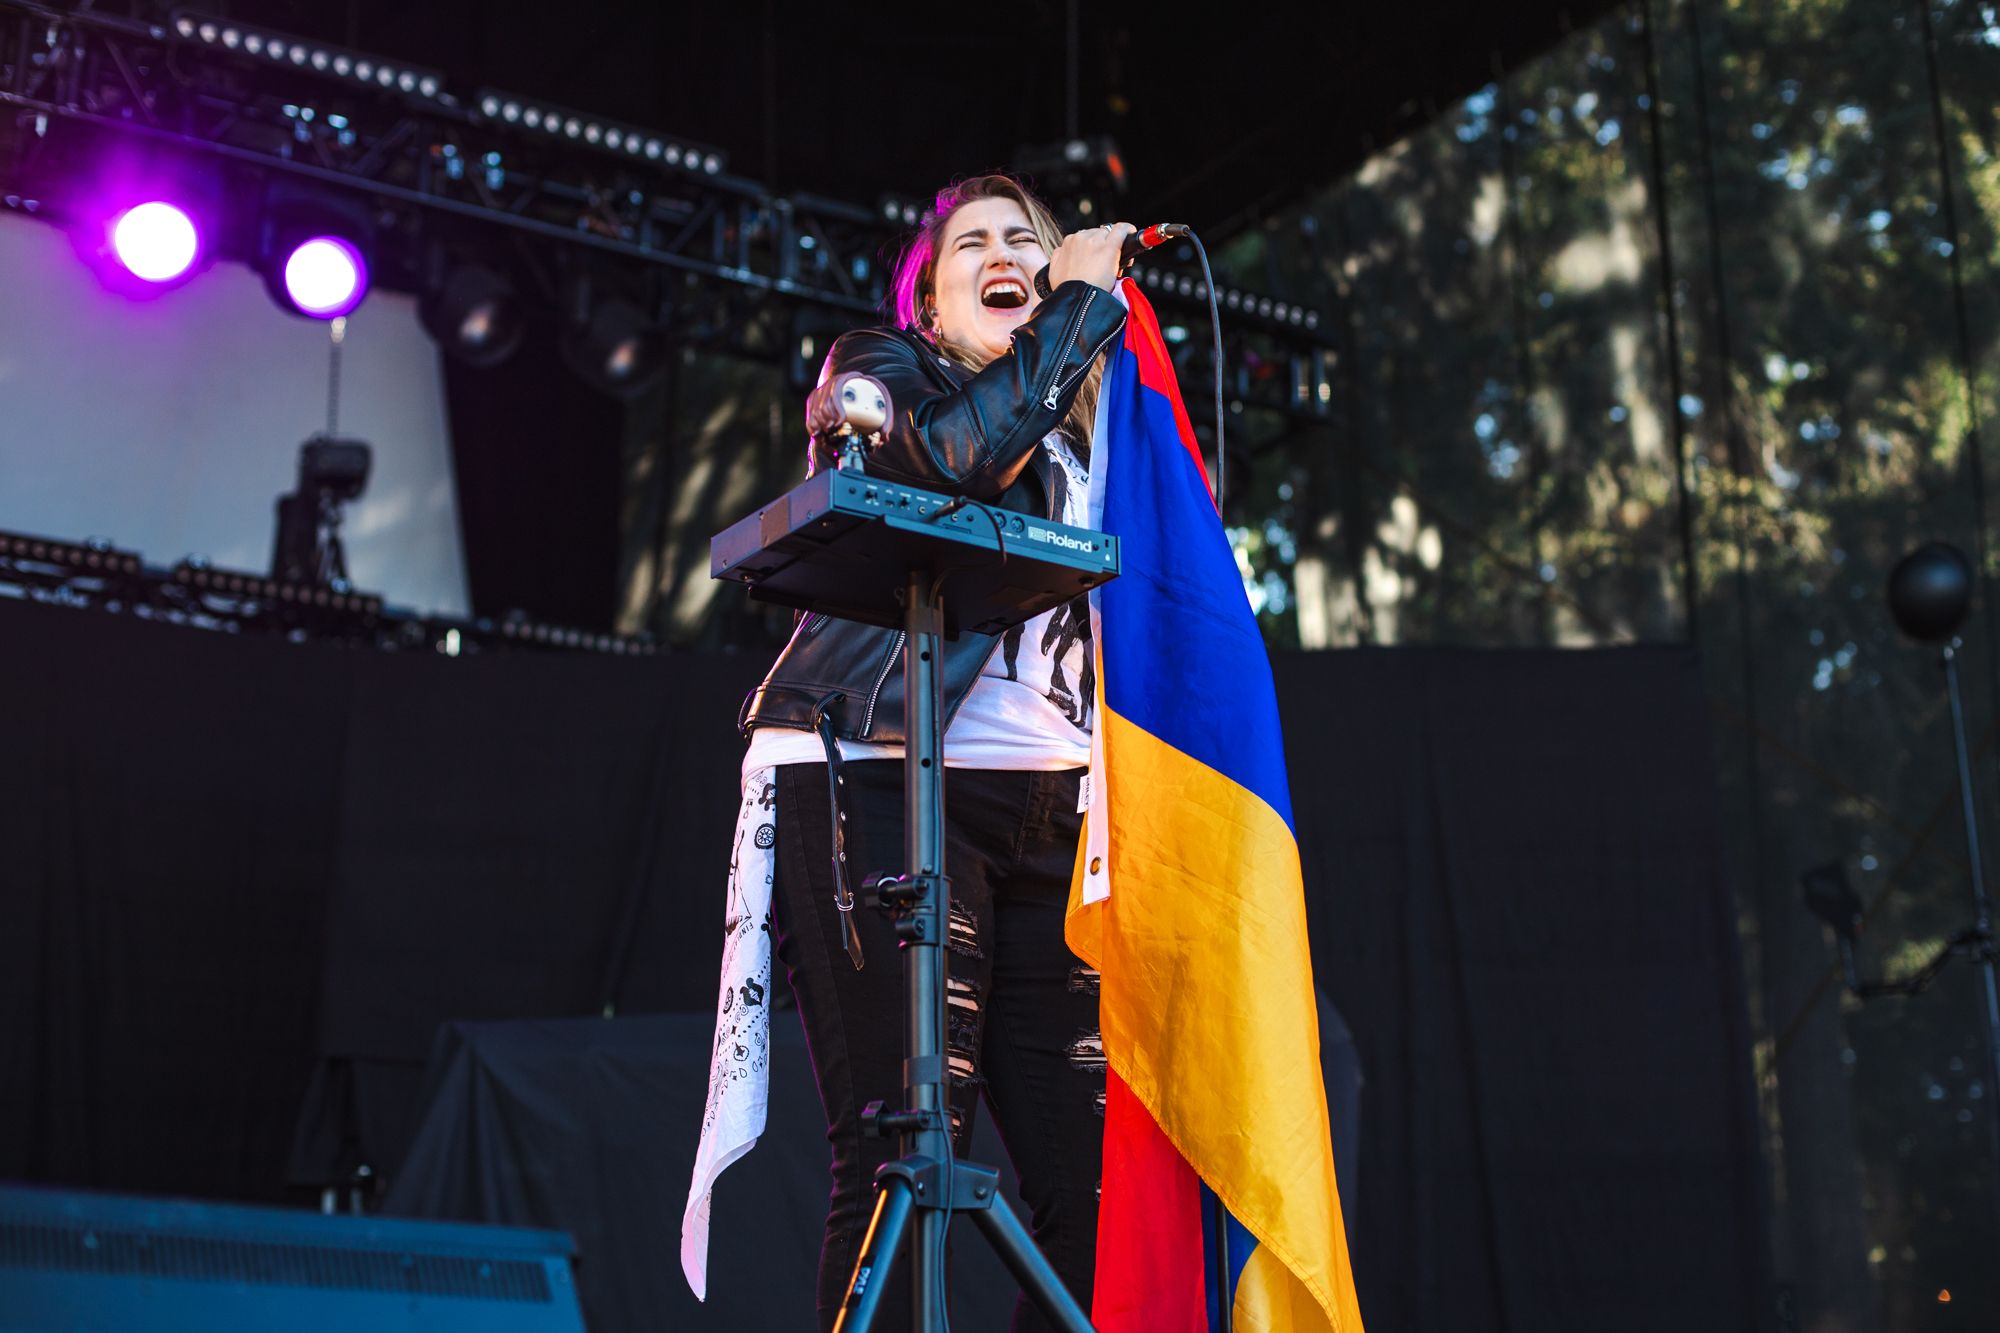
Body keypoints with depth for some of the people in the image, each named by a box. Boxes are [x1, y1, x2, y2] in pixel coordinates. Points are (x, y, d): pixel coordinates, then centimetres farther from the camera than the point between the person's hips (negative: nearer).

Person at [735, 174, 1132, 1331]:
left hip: (1044, 806, 6)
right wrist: (1086, 295, -5)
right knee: (900, 1155, -12)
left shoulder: (1072, 432, 24)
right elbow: (967, 452, -15)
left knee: (1093, 1168, -2)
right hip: (883, 786, -6)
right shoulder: (877, 372, 9)